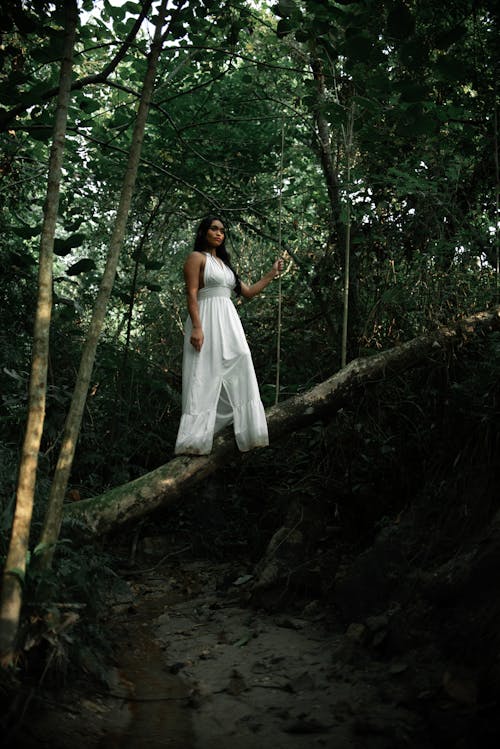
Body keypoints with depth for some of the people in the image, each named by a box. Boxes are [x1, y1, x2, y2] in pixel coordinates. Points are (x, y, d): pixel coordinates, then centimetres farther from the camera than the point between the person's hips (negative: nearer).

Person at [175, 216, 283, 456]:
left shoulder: (224, 263, 25)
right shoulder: (197, 258, 2)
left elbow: (248, 292, 27)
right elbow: (192, 295, -9)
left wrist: (272, 274, 27)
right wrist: (196, 327, -21)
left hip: (229, 322, 8)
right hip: (208, 321, -8)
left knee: (237, 375, 1)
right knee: (205, 378, -12)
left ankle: (244, 434, 2)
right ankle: (194, 441, -12)